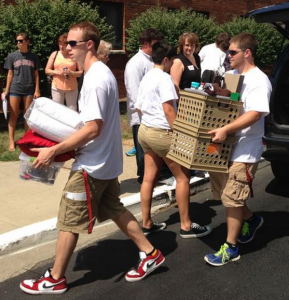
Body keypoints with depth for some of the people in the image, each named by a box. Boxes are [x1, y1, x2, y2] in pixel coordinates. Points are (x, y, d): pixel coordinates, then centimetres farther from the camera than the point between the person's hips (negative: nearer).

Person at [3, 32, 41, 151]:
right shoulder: (12, 56, 2)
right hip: (15, 89, -1)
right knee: (13, 115, 1)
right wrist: (6, 91, 1)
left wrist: (37, 90, 1)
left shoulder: (33, 57, 4)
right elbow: (10, 74, 4)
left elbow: (36, 75, 7)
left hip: (29, 90, 1)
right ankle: (11, 141, 5)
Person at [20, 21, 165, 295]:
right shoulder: (102, 72, 10)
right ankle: (150, 253, 29)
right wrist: (62, 140, 17)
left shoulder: (95, 79, -22)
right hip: (105, 160, 10)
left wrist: (54, 150, -23)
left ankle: (55, 279, 18)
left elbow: (93, 128, -26)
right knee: (114, 210, 21)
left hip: (91, 164, -10)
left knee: (68, 221, 3)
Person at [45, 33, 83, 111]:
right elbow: (47, 70, 8)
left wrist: (72, 73, -18)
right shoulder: (54, 54, 5)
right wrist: (56, 72, -11)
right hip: (56, 87, 2)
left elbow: (81, 72, 0)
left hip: (72, 88, -1)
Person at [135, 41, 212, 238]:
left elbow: (139, 107, 17)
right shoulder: (164, 78, -15)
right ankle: (186, 226, 8)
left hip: (145, 130, 9)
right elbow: (168, 109, -22)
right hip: (161, 133, -9)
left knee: (149, 178, 11)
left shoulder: (146, 78, 12)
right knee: (183, 177, 2)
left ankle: (147, 224, 18)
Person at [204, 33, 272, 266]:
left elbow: (255, 113, -26)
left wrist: (225, 129, -35)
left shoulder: (259, 81, -15)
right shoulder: (232, 75, 12)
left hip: (245, 148, -9)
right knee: (228, 192, 17)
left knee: (231, 197, -4)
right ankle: (251, 219, 42)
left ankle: (230, 248, 8)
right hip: (227, 143, 9)